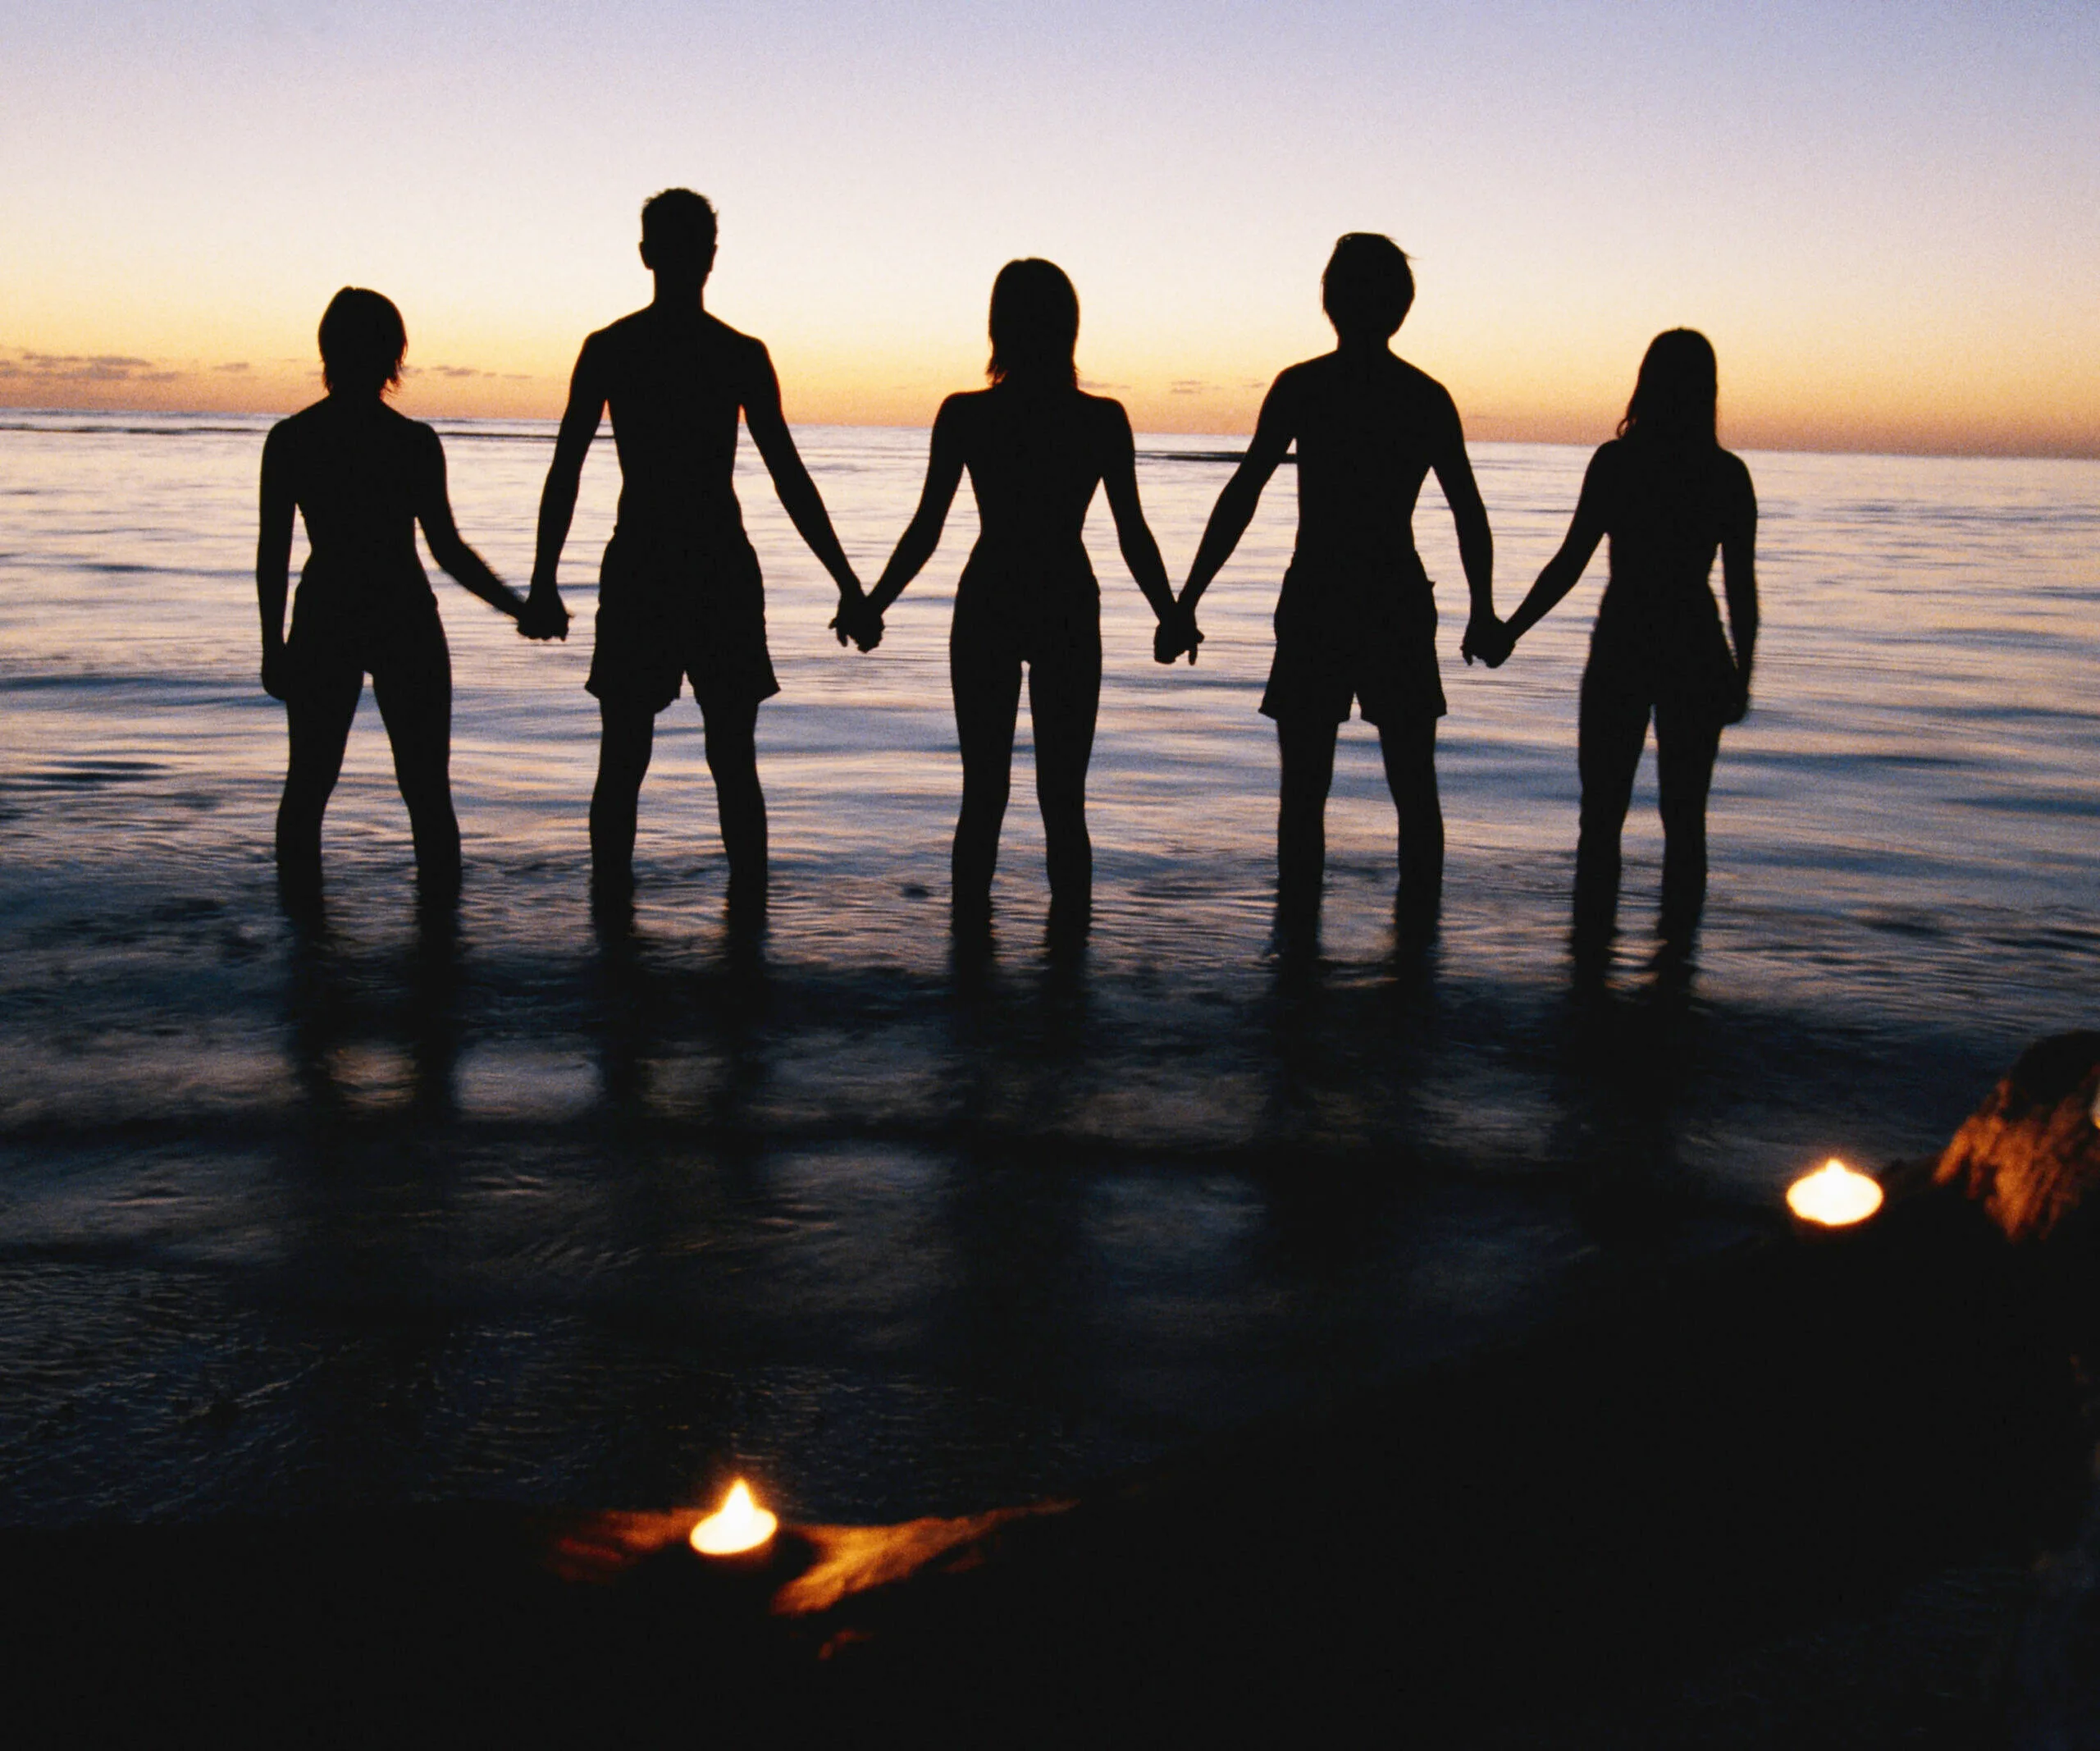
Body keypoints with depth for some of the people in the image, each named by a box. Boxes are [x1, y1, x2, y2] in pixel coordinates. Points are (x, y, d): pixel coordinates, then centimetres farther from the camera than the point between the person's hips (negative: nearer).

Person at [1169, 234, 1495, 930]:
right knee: (1414, 789, 11)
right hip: (1401, 605, 3)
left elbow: (1240, 499, -8)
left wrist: (1185, 603, -6)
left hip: (1316, 605, -3)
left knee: (1304, 792, 2)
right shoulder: (1428, 397, 6)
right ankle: (1419, 929, 14)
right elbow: (1470, 515, 7)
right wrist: (1484, 612, 18)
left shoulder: (1302, 386, -4)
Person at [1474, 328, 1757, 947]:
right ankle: (1675, 949, 12)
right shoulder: (1728, 474, -1)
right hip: (1696, 654, 2)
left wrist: (1508, 633, 0)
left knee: (1602, 816, 7)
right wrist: (1742, 675, 8)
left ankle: (1591, 944, 8)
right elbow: (1742, 587, 0)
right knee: (1684, 820, 9)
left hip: (1622, 651, -1)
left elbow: (1570, 563, -8)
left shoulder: (1615, 461, -6)